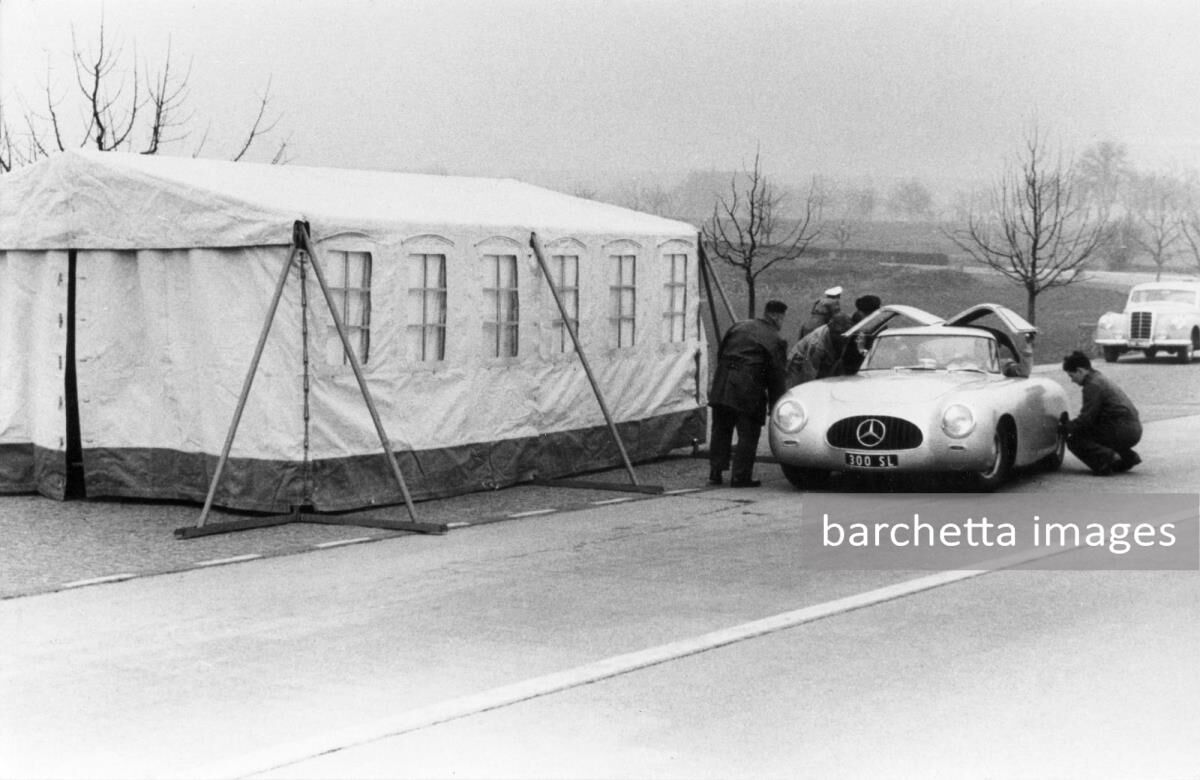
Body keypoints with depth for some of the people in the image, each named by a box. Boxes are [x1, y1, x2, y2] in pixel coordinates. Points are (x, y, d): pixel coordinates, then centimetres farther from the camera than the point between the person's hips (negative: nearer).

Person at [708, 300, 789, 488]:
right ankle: (740, 476, 3)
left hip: (721, 387, 6)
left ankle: (715, 473, 16)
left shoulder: (739, 326, 16)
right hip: (747, 389, -5)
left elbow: (720, 353, 18)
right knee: (748, 434, 4)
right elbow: (776, 377, -1)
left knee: (720, 431, 14)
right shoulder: (776, 340, -1)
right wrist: (775, 407, 6)